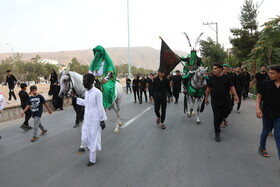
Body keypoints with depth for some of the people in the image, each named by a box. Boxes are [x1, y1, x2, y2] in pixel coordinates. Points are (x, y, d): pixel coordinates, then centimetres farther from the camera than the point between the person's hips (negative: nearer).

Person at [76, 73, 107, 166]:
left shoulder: (97, 92, -18)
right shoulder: (86, 92, 5)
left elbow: (100, 107, -15)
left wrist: (102, 120, -12)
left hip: (94, 120, -7)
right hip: (86, 119, 7)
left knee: (93, 139, 6)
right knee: (84, 139, 10)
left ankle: (92, 160, 22)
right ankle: (92, 152, 36)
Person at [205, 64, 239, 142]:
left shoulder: (226, 78, -1)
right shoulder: (211, 78, 2)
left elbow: (231, 87, 1)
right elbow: (208, 88, 9)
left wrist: (235, 96, -10)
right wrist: (206, 98, 11)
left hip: (226, 101, 1)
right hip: (215, 102, 0)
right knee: (216, 117, 1)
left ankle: (217, 125, 35)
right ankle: (217, 133, 11)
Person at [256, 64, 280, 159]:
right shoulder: (266, 83, -9)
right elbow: (259, 96, -4)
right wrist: (257, 108, -17)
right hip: (266, 113, 0)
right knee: (266, 131, 17)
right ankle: (262, 148, 39)